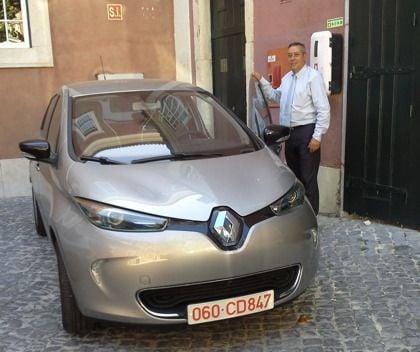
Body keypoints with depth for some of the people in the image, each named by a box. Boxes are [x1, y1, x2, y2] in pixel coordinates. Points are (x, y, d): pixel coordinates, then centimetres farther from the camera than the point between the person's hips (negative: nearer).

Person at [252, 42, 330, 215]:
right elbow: (276, 97, 26)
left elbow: (323, 109, -16)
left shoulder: (313, 76, -12)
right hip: (290, 132, 8)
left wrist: (317, 136, -19)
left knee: (308, 178, -4)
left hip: (306, 132, -8)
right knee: (293, 175, 17)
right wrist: (262, 81, 16)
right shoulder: (287, 78, 12)